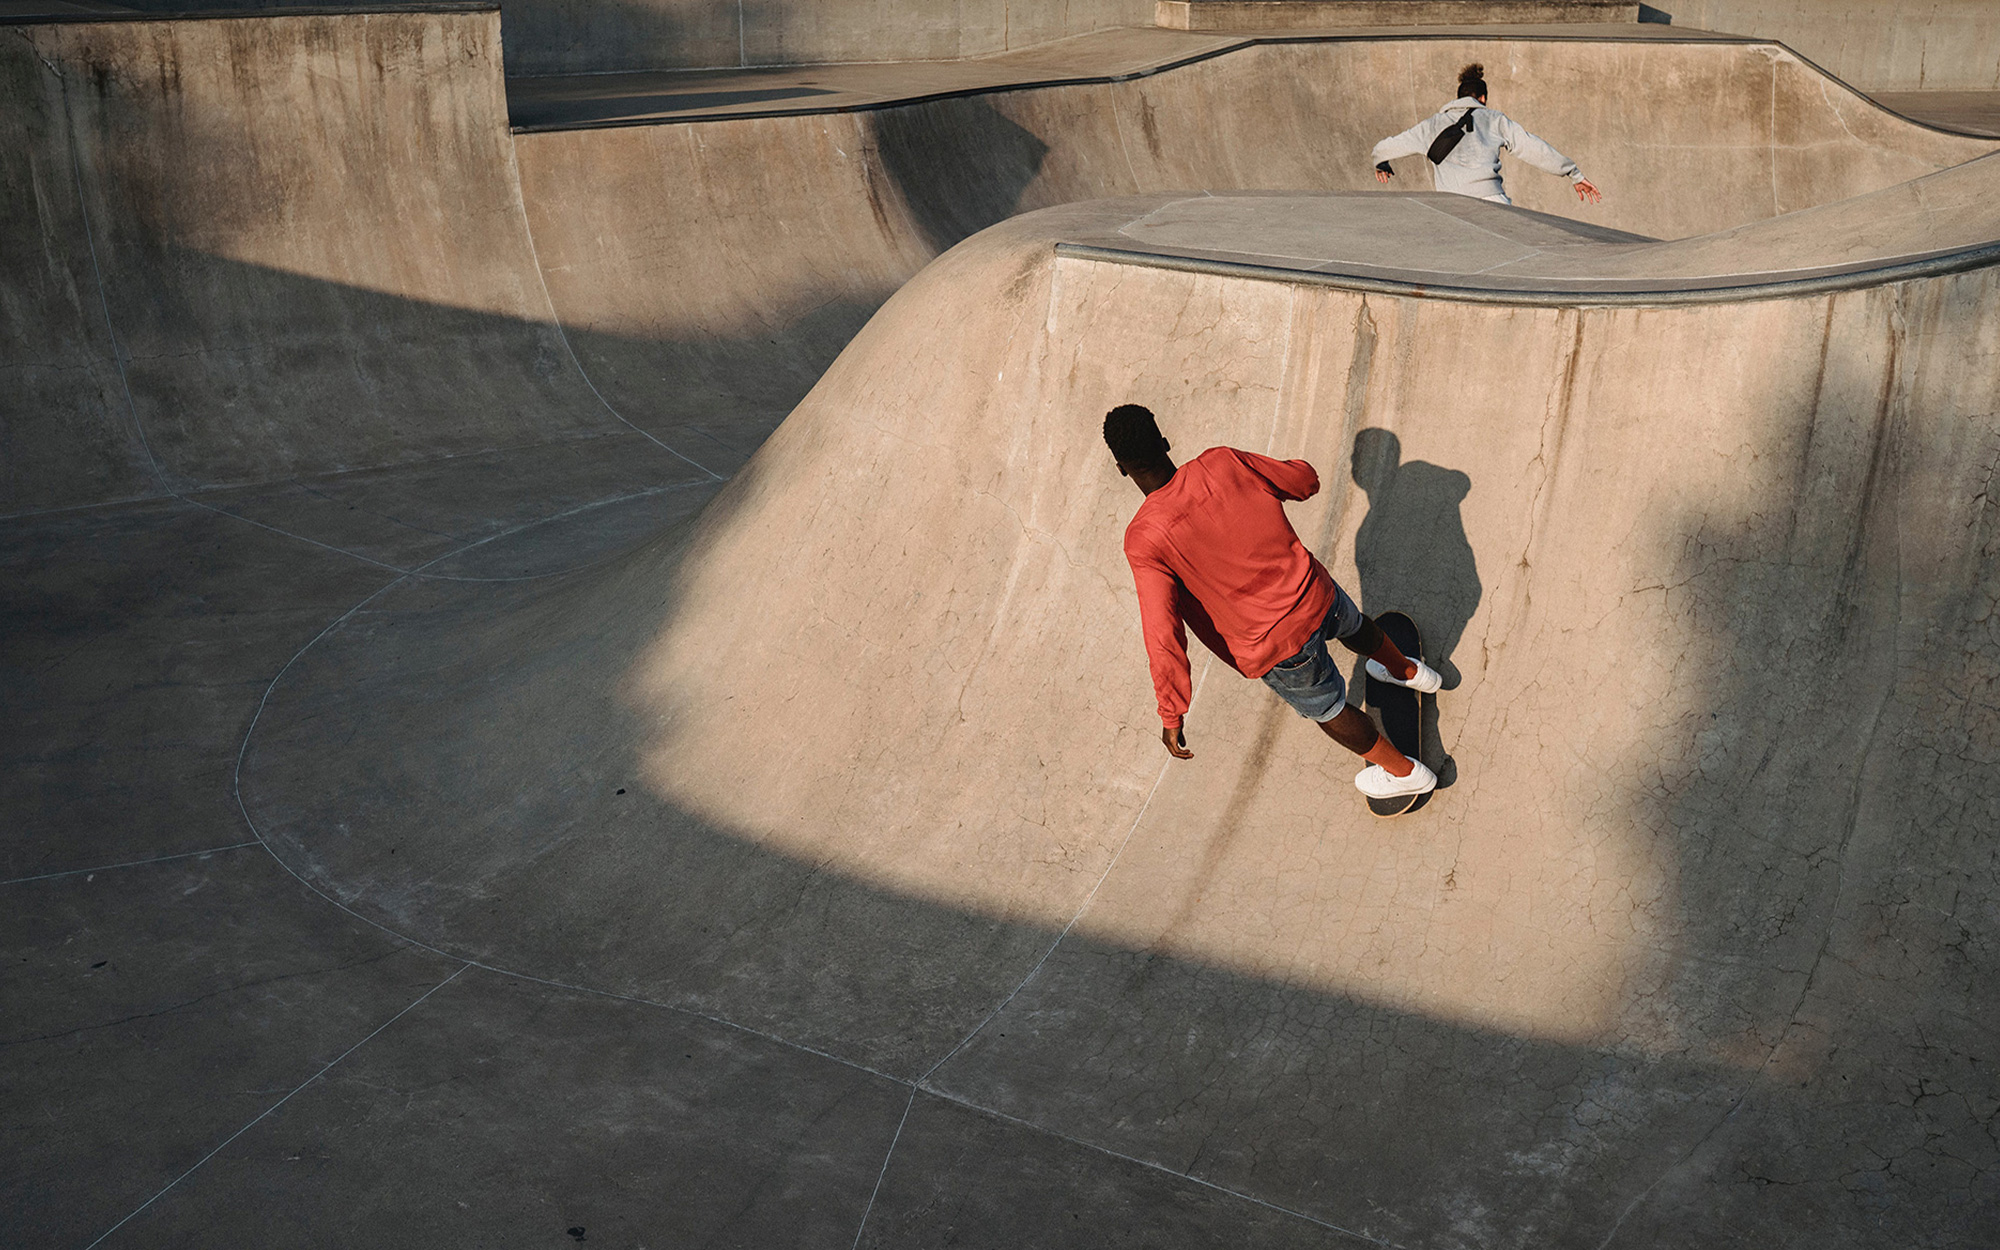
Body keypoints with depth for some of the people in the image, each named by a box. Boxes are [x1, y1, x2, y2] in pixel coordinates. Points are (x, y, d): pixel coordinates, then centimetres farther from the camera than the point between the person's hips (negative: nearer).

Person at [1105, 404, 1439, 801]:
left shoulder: (1143, 541, -25)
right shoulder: (1222, 463, -13)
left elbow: (1163, 637, -28)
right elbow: (1305, 481, 3)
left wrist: (1172, 716, -19)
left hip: (1274, 647, -4)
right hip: (1314, 594, 4)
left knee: (1327, 709, 26)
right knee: (1352, 626, 39)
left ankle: (1404, 771, 49)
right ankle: (1408, 671, 70)